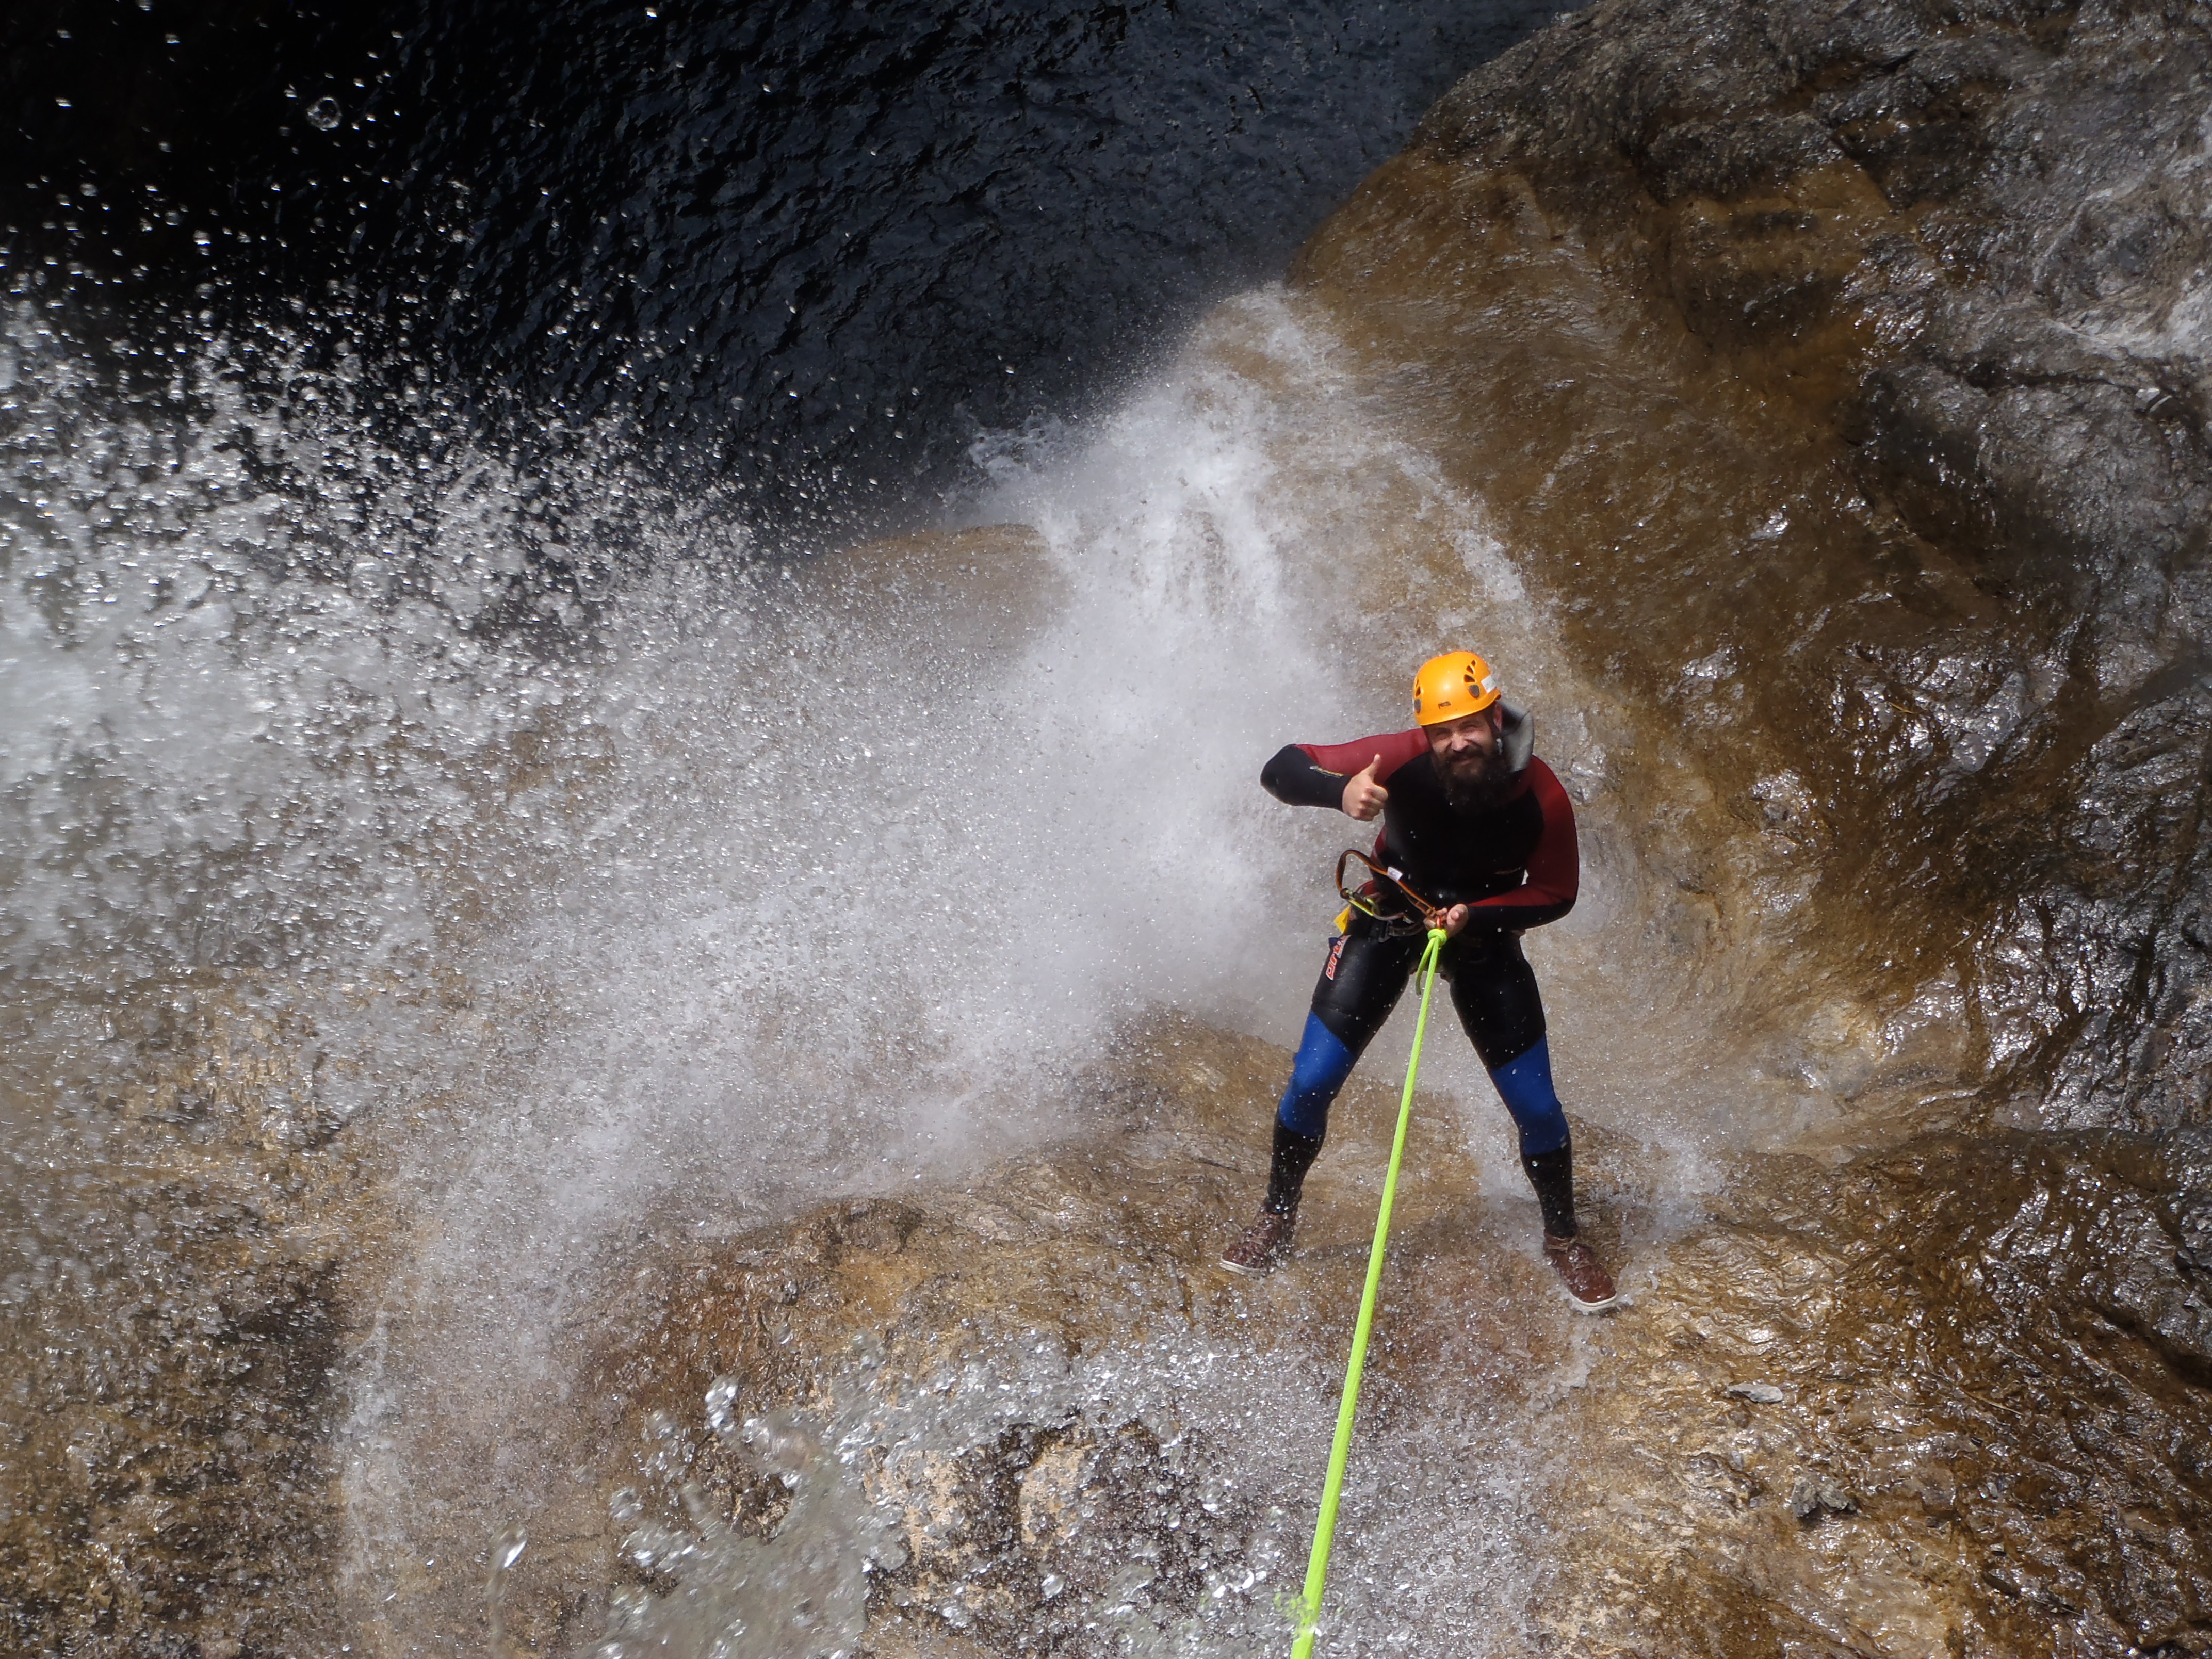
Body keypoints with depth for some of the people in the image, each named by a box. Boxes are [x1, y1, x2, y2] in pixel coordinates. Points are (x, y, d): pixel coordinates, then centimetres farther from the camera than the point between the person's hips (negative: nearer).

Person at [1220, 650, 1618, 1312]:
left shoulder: (1542, 798, -24)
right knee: (1311, 1083, -6)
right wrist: (1340, 792, -45)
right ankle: (1276, 1220, 19)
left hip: (1482, 931, 1)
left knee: (1537, 1107, -1)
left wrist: (1478, 914, -26)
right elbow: (1281, 768, -24)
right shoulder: (1402, 761, -28)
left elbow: (1557, 894, -10)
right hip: (1390, 916, 0)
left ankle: (1564, 1239, 27)